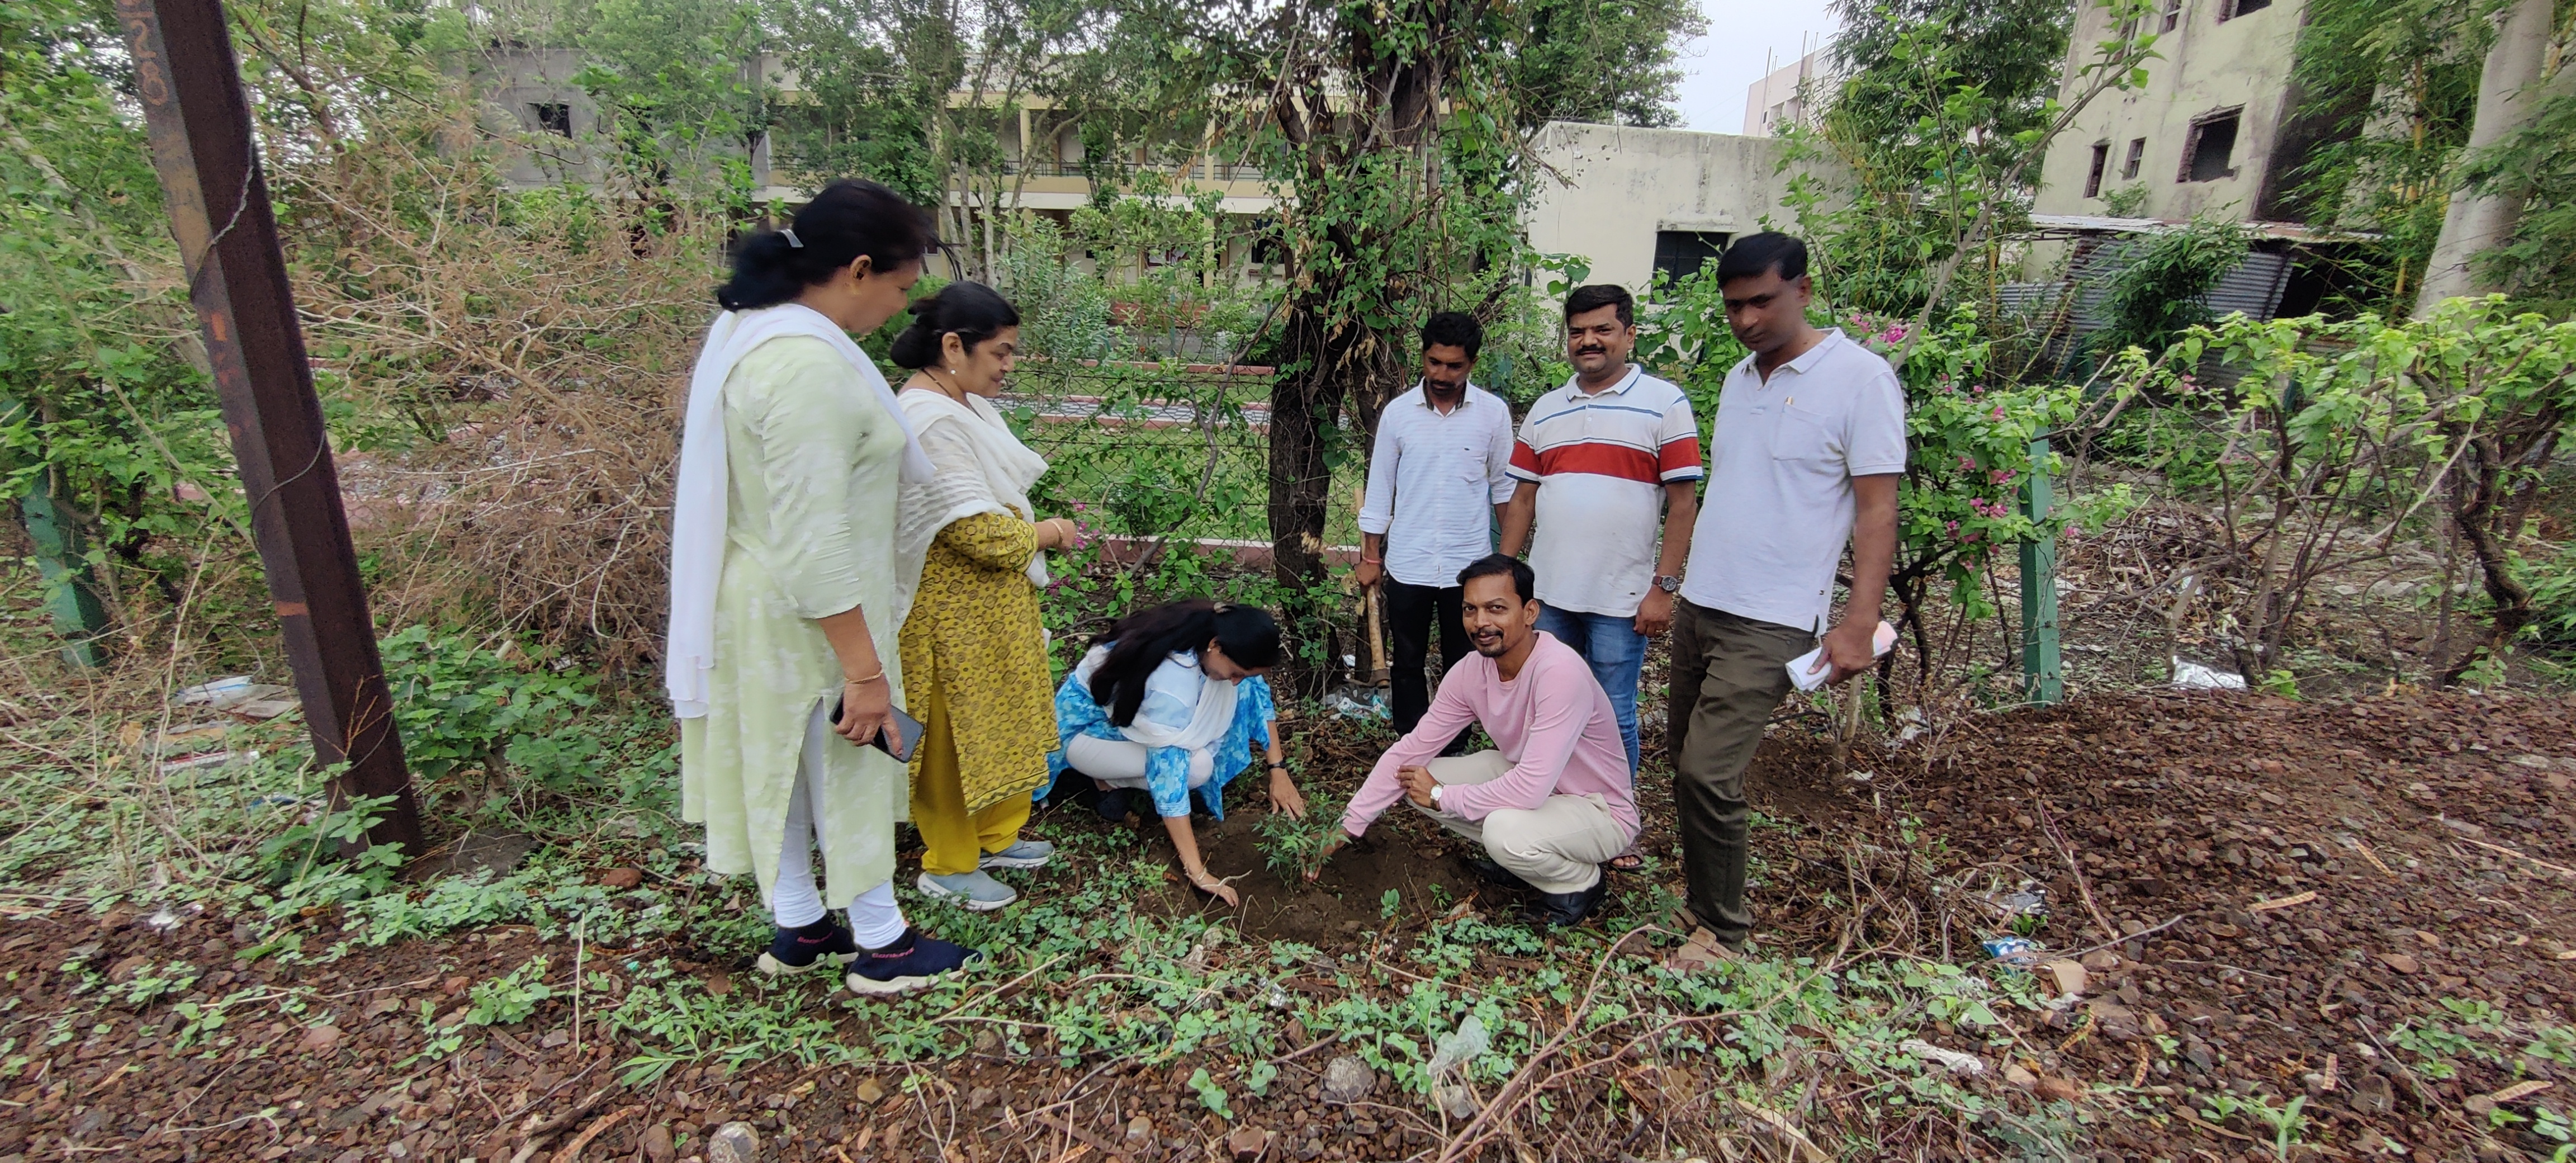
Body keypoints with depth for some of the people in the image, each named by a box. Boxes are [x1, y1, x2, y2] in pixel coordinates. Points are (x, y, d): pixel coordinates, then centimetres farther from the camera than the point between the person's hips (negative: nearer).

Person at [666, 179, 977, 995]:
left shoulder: (750, 325, 4)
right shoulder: (807, 365, -28)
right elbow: (815, 548, -29)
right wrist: (866, 671, -23)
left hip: (755, 596, 10)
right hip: (807, 615, -10)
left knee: (780, 762, 21)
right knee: (849, 765, 8)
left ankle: (797, 929, 40)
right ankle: (881, 945, 29)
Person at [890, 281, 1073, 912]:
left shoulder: (962, 404, 8)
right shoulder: (930, 423, -25)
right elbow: (981, 532, -27)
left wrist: (1035, 526, 5)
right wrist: (1043, 533, -11)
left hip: (994, 605, 10)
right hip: (953, 615, -10)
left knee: (1002, 723, 21)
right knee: (954, 737, 7)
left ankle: (995, 837, 40)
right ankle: (947, 867, 26)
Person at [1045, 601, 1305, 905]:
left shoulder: (1217, 629, -19)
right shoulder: (1171, 686, -39)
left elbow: (1256, 691, -3)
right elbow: (1169, 776, -38)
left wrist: (1278, 770, -7)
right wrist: (1198, 873, -36)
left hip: (1136, 704, 7)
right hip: (1086, 723, -7)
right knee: (1198, 765, -29)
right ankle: (1109, 778, -3)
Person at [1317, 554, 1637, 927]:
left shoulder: (1560, 672, -32)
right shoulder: (1470, 672, -10)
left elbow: (1531, 788, -36)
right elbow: (1410, 751, -4)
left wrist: (1441, 796, -21)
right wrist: (1347, 826, -7)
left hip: (1600, 810, -7)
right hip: (1526, 782, 7)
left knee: (1506, 829, -36)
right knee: (1415, 780, -5)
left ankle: (1579, 882, -3)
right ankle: (1517, 858, 11)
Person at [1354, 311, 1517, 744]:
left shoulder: (1494, 413, -5)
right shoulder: (1398, 412, -3)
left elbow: (1504, 487, 5)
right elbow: (1380, 488, 3)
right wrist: (1370, 557, 3)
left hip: (1468, 564, -1)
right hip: (1407, 564, 1)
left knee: (1461, 665, 11)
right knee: (1408, 664, 11)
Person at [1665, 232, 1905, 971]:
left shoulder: (1859, 376, -8)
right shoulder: (1739, 379, 12)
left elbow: (1878, 508, -10)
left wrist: (1858, 624, -17)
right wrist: (1675, 584, 15)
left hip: (1771, 621, -7)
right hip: (1699, 605, 7)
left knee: (1709, 775, -10)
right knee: (1687, 767, 12)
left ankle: (1720, 925, 10)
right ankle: (1700, 888, 29)